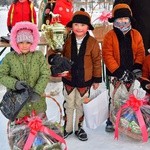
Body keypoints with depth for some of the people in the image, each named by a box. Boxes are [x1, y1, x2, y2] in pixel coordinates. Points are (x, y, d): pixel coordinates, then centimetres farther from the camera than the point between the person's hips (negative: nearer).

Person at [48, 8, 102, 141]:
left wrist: (97, 79, -1)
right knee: (69, 105, 15)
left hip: (85, 80, -1)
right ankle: (67, 128, 32)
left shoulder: (93, 42, -10)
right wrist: (54, 58, -17)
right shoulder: (67, 41, -6)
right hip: (69, 79, 1)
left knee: (80, 105, 15)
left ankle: (79, 128, 33)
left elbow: (97, 61, -4)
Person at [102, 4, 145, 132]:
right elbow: (107, 56, -12)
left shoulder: (136, 35, 3)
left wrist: (137, 68, -11)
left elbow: (140, 53, 4)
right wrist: (119, 72, -19)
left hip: (131, 74, 3)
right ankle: (111, 122, 18)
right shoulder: (110, 36, -7)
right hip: (115, 74, -3)